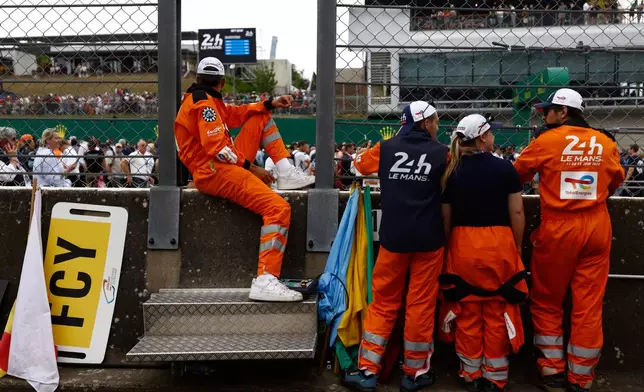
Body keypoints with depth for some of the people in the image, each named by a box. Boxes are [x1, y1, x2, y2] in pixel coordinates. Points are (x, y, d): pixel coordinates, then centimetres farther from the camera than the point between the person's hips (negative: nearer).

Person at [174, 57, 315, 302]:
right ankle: (265, 281, -29)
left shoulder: (199, 98, 17)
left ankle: (286, 173, 2)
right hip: (215, 172, -10)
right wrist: (250, 167, -13)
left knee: (261, 119, 18)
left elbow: (234, 115, 13)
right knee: (278, 207, -24)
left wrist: (269, 104, 5)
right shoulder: (204, 103, -12)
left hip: (227, 162, 10)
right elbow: (217, 148, -19)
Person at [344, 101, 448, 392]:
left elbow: (359, 164, 20)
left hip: (393, 237, 2)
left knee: (383, 302, 10)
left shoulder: (386, 148, 3)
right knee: (421, 304, 8)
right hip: (428, 239, -1)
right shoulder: (441, 152, -2)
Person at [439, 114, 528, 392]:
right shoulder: (504, 168, -6)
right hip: (498, 243, -2)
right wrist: (517, 246, 7)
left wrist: (448, 247, 15)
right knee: (497, 312, 8)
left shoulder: (452, 172, 0)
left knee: (467, 312, 11)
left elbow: (446, 216, 3)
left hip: (463, 244, 2)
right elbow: (517, 212, -5)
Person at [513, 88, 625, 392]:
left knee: (547, 301, 13)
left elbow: (517, 175, 3)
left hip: (558, 228, -3)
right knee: (589, 305, 7)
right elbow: (616, 180, 19)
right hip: (596, 227, 3)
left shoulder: (547, 141, -8)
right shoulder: (605, 142, 3)